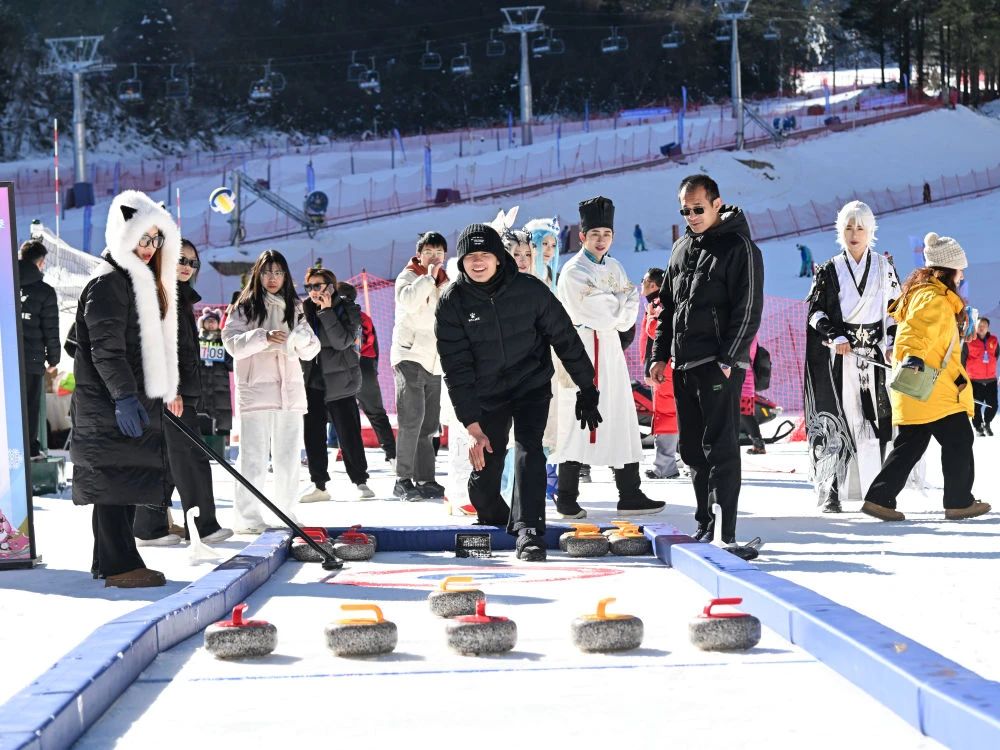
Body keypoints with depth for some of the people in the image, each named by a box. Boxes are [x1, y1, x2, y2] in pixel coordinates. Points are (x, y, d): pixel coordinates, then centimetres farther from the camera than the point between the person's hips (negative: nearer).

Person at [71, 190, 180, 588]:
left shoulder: (143, 282, 19)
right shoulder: (108, 282, -13)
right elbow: (105, 346, -20)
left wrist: (162, 394, 25)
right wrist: (123, 395, -26)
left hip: (135, 398, 10)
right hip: (110, 403, -10)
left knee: (127, 480, 12)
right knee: (116, 478, -10)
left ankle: (109, 561, 18)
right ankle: (120, 565, -10)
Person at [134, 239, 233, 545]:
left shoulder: (181, 297, 21)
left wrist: (189, 389, 22)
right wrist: (171, 390, -24)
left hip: (181, 390, 10)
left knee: (165, 461, 9)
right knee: (191, 457, -6)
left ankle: (150, 529, 11)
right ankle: (203, 527, -1)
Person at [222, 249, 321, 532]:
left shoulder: (294, 308, 15)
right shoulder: (244, 307, 2)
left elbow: (310, 351, 13)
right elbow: (232, 343, -9)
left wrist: (304, 341, -10)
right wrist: (262, 337, -24)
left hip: (290, 389, 5)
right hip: (255, 390, -5)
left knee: (288, 457, 8)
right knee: (254, 457, -7)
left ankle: (286, 511, 17)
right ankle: (247, 516, -4)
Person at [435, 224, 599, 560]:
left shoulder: (529, 289, -14)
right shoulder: (452, 302, -12)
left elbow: (565, 339, -3)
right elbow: (456, 369, -12)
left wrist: (587, 389, 0)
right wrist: (472, 425, -16)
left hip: (532, 384, -1)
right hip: (486, 395, 1)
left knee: (528, 448, -22)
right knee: (484, 475, 1)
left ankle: (529, 531, -23)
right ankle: (494, 523, 30)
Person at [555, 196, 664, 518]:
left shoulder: (614, 267, 15)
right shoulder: (573, 271, -10)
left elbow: (631, 305, 8)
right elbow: (602, 313, -16)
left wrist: (618, 315, -10)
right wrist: (620, 305, 0)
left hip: (611, 348, 8)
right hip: (582, 349, -8)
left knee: (622, 421, 8)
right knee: (577, 422, -6)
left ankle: (630, 495, 13)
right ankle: (566, 498, 1)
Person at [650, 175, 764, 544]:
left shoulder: (740, 247, -7)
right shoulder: (682, 247, 16)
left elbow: (748, 310, -12)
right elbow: (668, 305, 22)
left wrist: (728, 360, -18)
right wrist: (660, 354, 14)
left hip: (720, 365, -8)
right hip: (684, 364, 8)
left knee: (719, 446, -9)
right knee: (692, 448, 11)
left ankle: (724, 530, -8)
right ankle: (705, 523, 19)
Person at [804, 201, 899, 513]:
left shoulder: (884, 268, 11)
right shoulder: (829, 271, 7)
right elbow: (814, 311, 3)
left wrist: (890, 344, -1)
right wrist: (835, 337, -12)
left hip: (874, 353, 2)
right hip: (838, 356, -1)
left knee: (875, 419, -4)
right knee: (837, 421, -8)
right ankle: (831, 491, -8)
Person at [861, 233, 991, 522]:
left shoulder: (922, 293, 19)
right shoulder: (934, 299, -15)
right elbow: (917, 331, -29)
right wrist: (912, 356, -45)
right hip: (932, 389, -10)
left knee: (910, 446, 10)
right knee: (958, 441, 0)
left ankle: (880, 498, 5)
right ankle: (959, 501, 8)